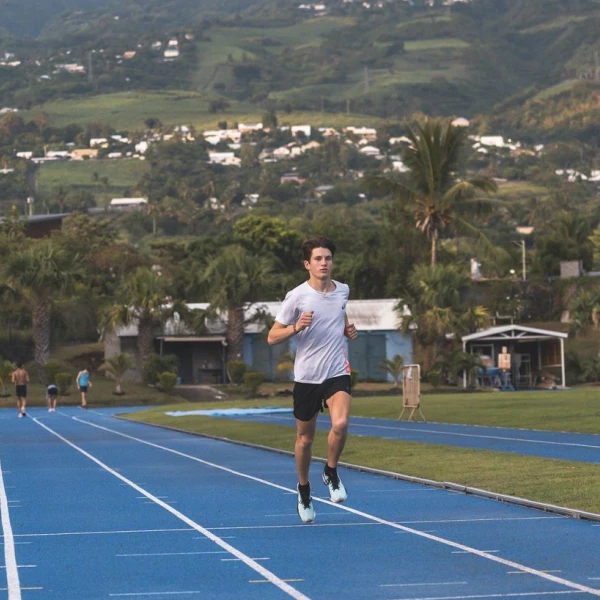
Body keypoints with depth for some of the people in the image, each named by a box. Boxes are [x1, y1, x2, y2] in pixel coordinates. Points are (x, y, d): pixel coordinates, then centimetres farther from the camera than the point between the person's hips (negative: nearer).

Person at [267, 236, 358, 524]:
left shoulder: (342, 290, 4)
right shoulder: (297, 296, -9)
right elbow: (272, 337, -6)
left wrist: (348, 330, 5)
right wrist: (296, 327, -24)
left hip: (337, 373, 2)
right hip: (306, 376, -1)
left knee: (340, 424, -24)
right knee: (305, 438, 9)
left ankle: (331, 473, 2)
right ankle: (303, 489, 32)